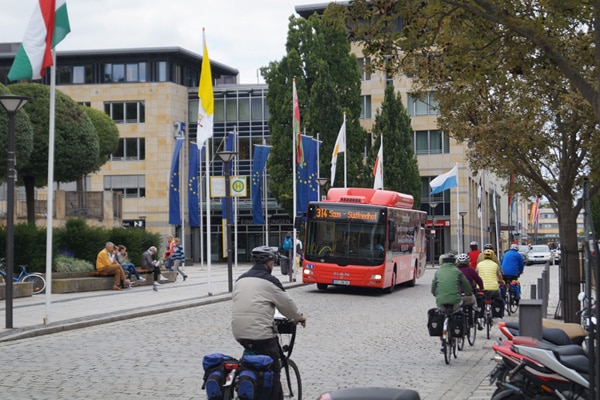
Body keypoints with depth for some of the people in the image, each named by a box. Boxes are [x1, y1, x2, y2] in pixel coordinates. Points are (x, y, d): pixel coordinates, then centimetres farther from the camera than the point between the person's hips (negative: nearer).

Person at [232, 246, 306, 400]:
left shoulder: (241, 279, 15)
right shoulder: (269, 280, -5)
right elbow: (286, 303, 4)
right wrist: (298, 317, 23)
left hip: (239, 333, 7)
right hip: (261, 333, -7)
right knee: (273, 370, 4)